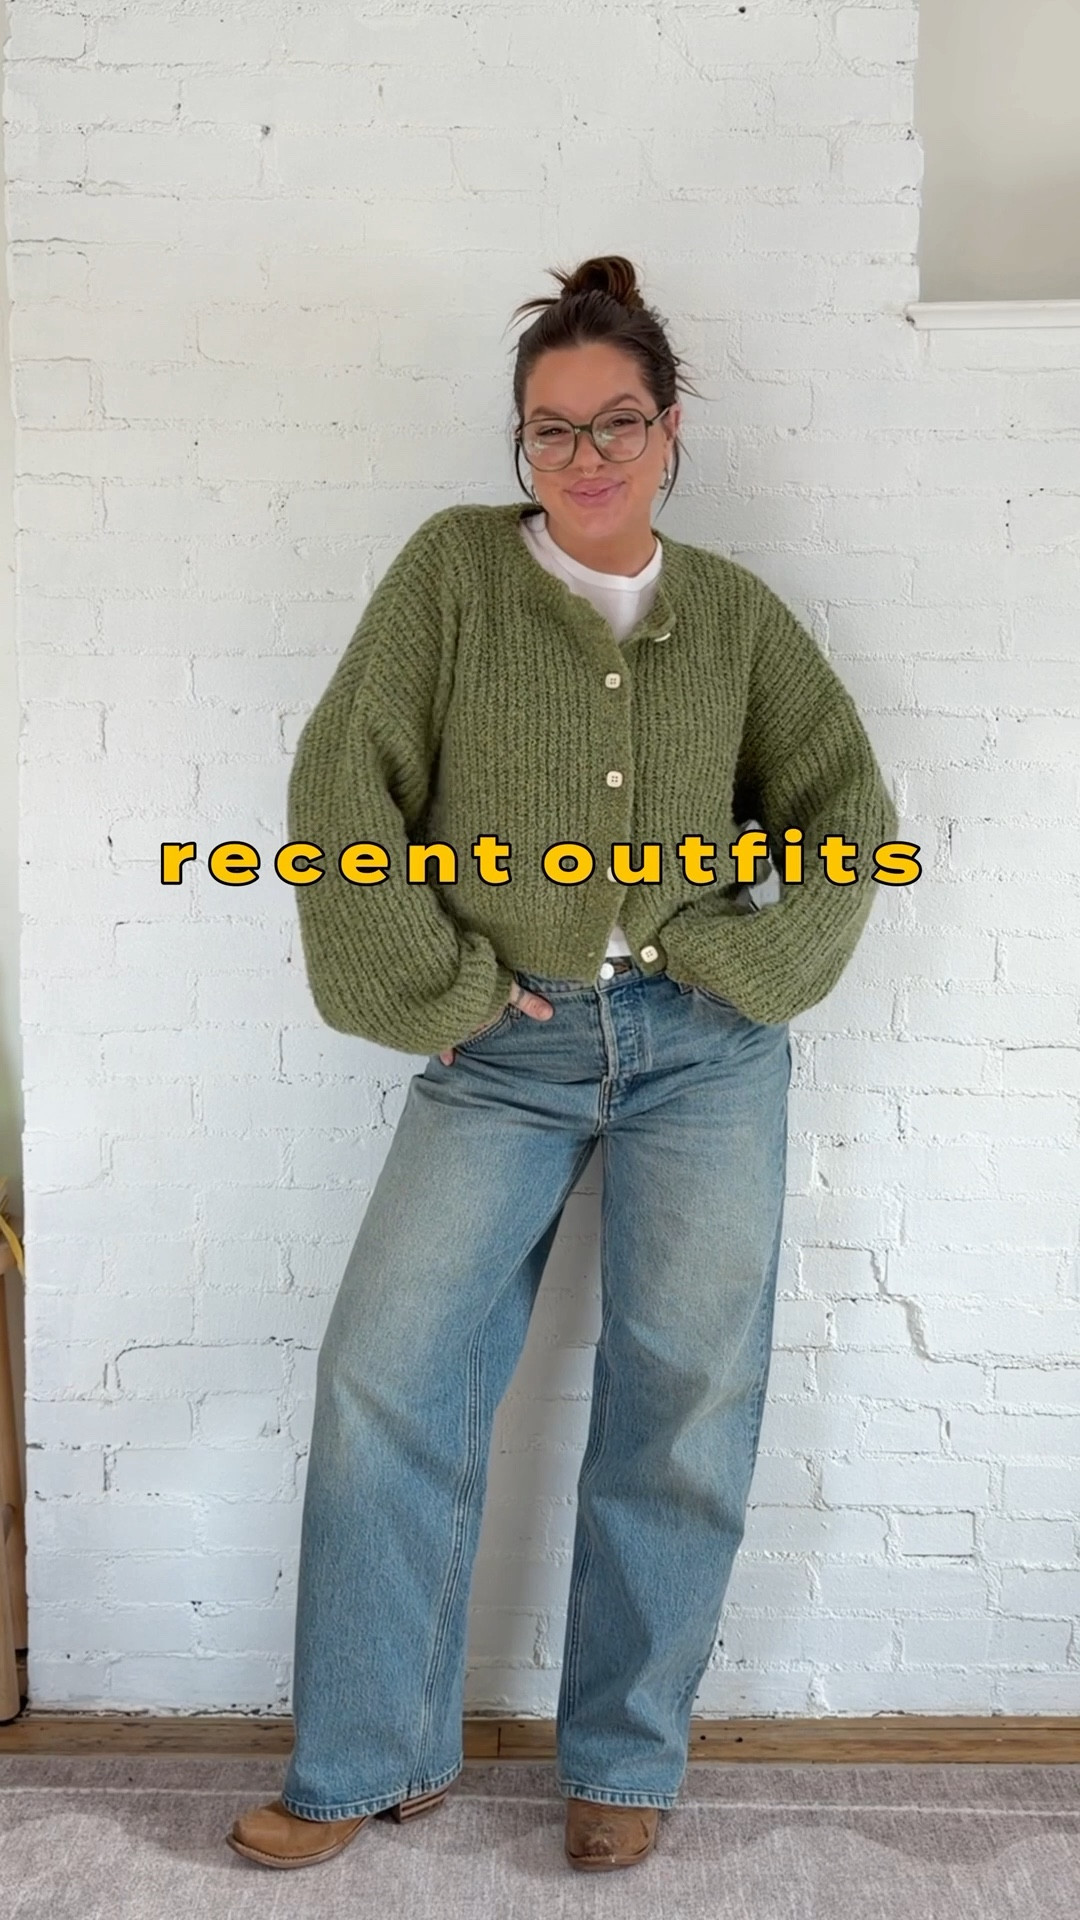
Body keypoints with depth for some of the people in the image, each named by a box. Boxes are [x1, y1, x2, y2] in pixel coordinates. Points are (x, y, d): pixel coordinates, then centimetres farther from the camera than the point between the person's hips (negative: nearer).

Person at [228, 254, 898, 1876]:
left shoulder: (736, 612, 9)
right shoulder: (454, 565, 2)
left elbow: (849, 809, 10)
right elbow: (344, 785, -4)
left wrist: (753, 966, -3)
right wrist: (439, 985, -7)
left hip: (704, 1050, 2)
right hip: (509, 1055, -1)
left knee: (683, 1406, 4)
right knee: (384, 1382, -6)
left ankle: (623, 1764, 23)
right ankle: (367, 1762, 14)